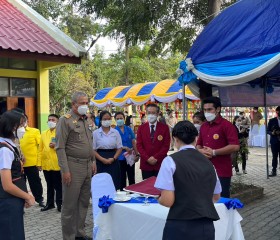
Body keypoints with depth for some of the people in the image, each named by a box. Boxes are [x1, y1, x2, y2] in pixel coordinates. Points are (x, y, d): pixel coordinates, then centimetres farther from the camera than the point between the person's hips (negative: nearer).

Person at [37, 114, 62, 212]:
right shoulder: (43, 134, 11)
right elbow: (40, 149, 9)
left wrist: (56, 146, -22)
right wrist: (39, 163, 5)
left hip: (57, 164, -5)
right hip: (46, 164, 5)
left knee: (58, 186, 4)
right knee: (49, 185, 16)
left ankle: (59, 204, 14)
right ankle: (50, 203, 26)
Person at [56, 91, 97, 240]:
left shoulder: (85, 121, 14)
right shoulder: (65, 120, -9)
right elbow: (60, 147, -14)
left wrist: (93, 161, 14)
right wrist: (65, 170, -18)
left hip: (87, 166, 8)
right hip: (73, 166, -7)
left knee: (84, 202, 15)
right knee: (70, 204, 1)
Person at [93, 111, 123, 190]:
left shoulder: (116, 132, 6)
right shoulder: (95, 133, 1)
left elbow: (119, 148, 6)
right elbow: (93, 149, -1)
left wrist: (113, 158, -9)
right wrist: (102, 159, -13)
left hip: (113, 162, 2)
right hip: (100, 162, -2)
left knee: (114, 184, 1)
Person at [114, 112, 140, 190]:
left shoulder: (129, 129, 3)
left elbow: (133, 142, 3)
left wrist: (137, 154, -1)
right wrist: (125, 148, -21)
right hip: (120, 157, -2)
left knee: (131, 177, 12)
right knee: (122, 178, 10)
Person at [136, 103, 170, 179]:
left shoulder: (164, 127, 2)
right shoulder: (141, 128, 7)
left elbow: (166, 145, -3)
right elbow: (139, 145, 1)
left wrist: (156, 158, -12)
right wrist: (147, 158, -11)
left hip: (160, 163, -1)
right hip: (145, 163, 1)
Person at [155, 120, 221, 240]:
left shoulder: (171, 160, -7)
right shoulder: (208, 162, 8)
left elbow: (167, 201, -14)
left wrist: (158, 199, 7)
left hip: (179, 227, -4)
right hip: (207, 227, 4)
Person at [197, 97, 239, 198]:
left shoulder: (227, 125, -9)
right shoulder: (203, 126, 14)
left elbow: (235, 146, -19)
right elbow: (198, 145, 22)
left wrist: (214, 152, -17)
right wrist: (200, 150, -2)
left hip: (222, 172, -7)